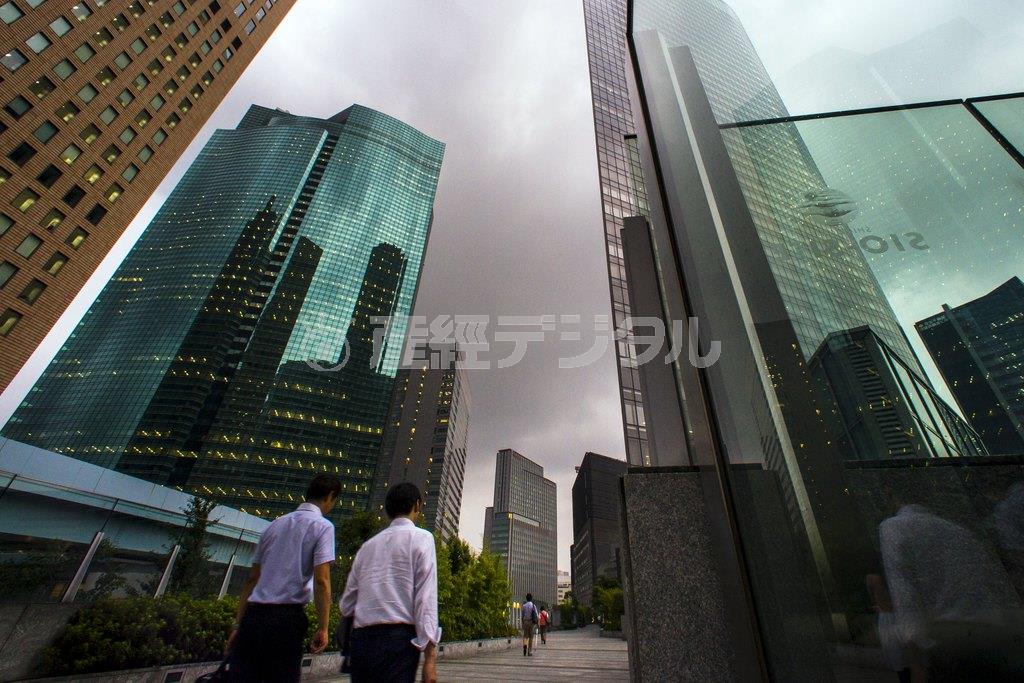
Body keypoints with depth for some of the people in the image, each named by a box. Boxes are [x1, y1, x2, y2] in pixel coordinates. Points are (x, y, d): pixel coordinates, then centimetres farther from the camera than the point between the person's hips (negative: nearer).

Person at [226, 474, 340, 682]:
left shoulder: (275, 524, 16)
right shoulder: (322, 526, -3)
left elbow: (252, 579, 16)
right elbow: (321, 581, -12)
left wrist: (238, 625, 19)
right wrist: (323, 628, -6)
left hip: (252, 616, 5)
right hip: (287, 618, -5)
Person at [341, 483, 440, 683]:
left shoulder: (368, 545, 14)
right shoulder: (421, 538, -2)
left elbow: (346, 605, 16)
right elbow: (425, 597, -10)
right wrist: (430, 657, -11)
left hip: (360, 639, 6)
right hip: (398, 639, -6)